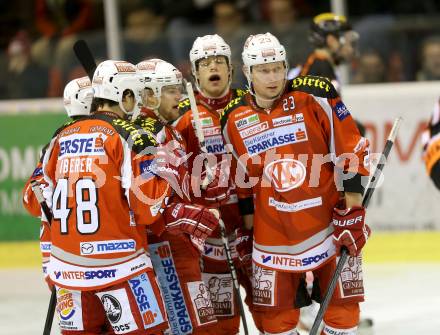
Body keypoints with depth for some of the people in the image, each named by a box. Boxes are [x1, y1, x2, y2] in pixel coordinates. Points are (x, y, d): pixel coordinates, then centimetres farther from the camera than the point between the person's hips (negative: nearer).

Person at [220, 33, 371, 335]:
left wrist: (352, 209, -11)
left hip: (328, 217, -3)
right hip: (274, 229, 3)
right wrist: (246, 219, 15)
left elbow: (352, 149, -7)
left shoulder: (313, 96, -9)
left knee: (342, 305, 0)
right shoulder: (235, 118, 3)